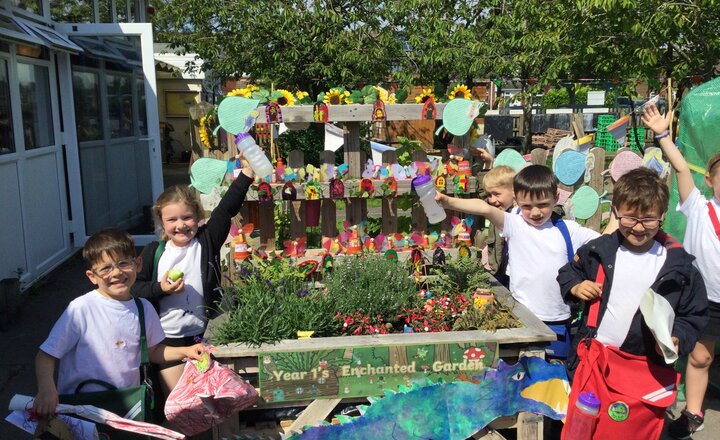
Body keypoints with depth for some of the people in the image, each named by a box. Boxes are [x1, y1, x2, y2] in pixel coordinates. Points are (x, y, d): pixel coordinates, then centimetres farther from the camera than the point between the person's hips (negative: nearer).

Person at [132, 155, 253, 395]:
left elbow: (227, 209, -13)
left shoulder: (207, 241, -3)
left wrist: (246, 174, -22)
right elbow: (135, 288, 2)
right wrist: (160, 289, -17)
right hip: (168, 338, 0)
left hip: (205, 334, 0)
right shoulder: (154, 252, 0)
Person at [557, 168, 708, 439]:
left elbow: (694, 313, 3)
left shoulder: (679, 264, -5)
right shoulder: (599, 250, 0)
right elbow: (568, 272, 16)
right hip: (593, 359, 2)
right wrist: (576, 287, -4)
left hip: (648, 370, -1)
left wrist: (677, 339, -14)